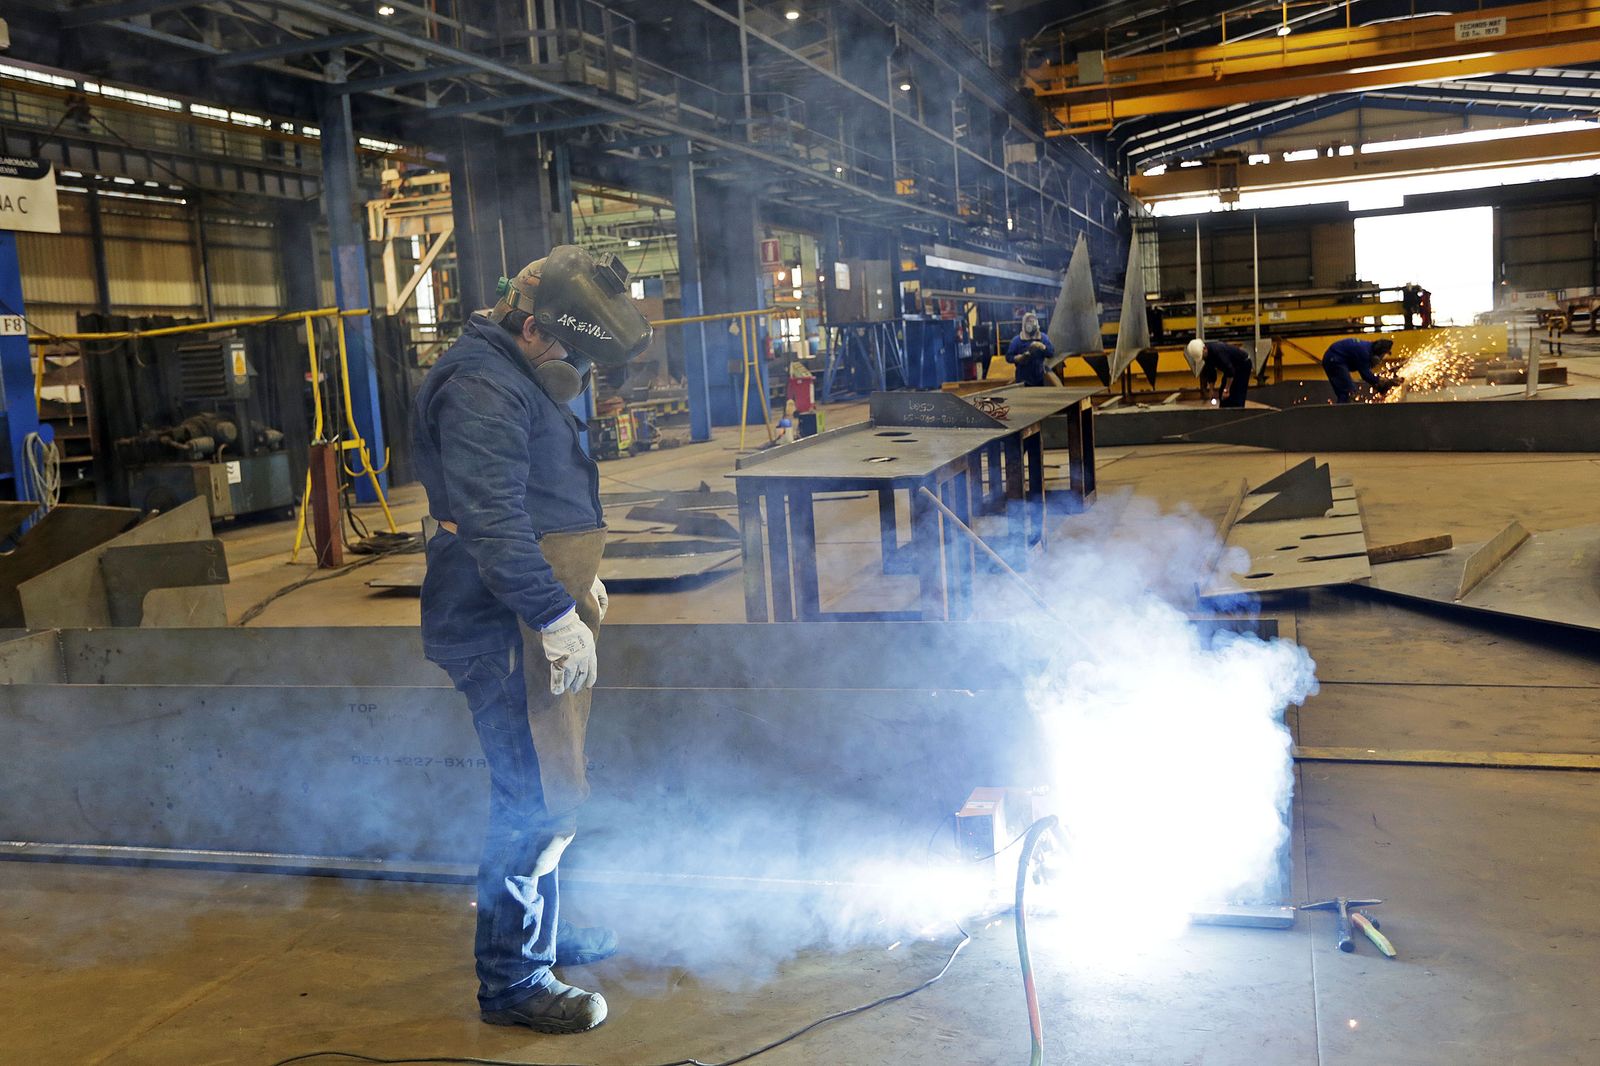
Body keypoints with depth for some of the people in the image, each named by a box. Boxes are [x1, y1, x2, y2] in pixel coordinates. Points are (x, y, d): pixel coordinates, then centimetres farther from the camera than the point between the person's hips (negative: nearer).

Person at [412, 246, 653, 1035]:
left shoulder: (523, 379, 16)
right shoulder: (481, 389, -19)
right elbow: (494, 525, -26)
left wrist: (581, 579, 29)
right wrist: (558, 616, -25)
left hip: (533, 620, 11)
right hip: (503, 627, -11)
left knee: (540, 791, 20)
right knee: (540, 800, -6)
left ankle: (540, 930, 37)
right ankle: (511, 981, 7)